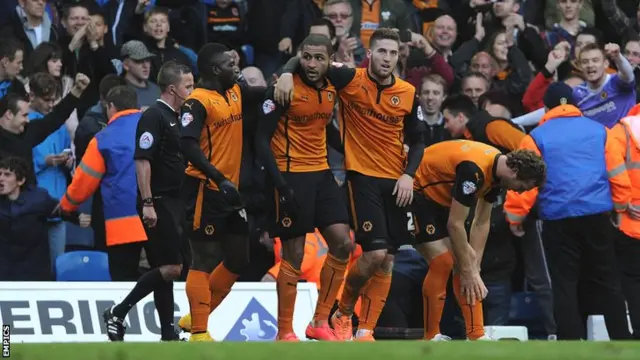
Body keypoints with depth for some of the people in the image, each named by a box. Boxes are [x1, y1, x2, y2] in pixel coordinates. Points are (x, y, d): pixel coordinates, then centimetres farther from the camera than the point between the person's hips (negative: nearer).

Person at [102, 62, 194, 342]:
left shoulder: (176, 118, 17)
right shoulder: (154, 117, -11)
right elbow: (142, 160, -19)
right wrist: (147, 203, -24)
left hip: (175, 203, 9)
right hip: (159, 203, -9)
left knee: (168, 269, 8)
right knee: (170, 268, -12)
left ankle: (168, 334, 9)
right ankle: (118, 313, -7)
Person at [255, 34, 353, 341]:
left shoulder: (331, 88, 4)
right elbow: (262, 139, -15)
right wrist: (279, 181, -23)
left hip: (321, 173, 7)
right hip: (292, 176, -7)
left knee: (342, 244, 0)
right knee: (294, 255, -4)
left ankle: (320, 321, 10)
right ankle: (284, 332, 6)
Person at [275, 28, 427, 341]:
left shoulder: (408, 94, 4)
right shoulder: (350, 80, -7)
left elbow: (417, 139, 11)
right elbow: (304, 59, -3)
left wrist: (409, 174, -4)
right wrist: (287, 73, -23)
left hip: (396, 182, 4)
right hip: (363, 176, -4)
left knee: (386, 262, 3)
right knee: (375, 253, -15)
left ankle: (365, 331, 9)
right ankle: (343, 313, 9)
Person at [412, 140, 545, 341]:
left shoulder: (496, 169, -4)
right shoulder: (474, 170, -32)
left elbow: (481, 223, 2)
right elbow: (455, 224, -28)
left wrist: (474, 269, -3)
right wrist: (468, 271, -20)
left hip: (440, 198, 9)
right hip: (417, 193, -9)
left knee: (466, 265, 3)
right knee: (442, 261, -17)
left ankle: (476, 336, 3)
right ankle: (431, 338, -8)